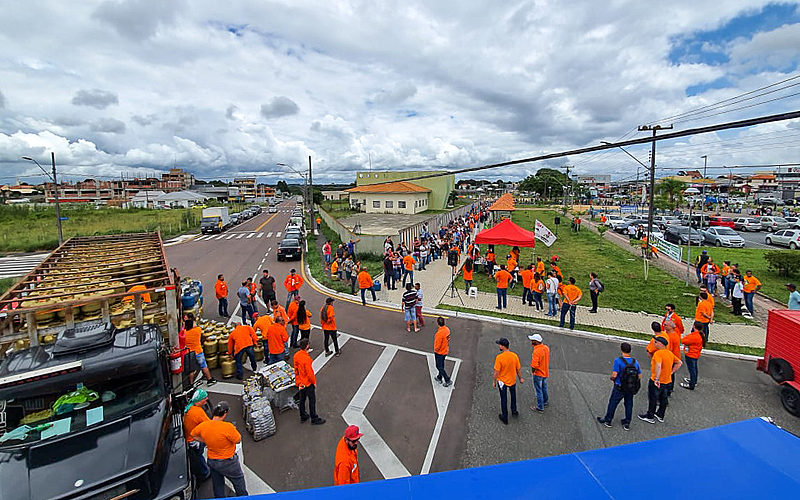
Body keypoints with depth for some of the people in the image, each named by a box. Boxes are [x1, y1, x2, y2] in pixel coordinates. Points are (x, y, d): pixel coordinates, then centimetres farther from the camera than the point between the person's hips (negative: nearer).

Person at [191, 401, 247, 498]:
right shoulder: (228, 427, -33)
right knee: (239, 481, 20)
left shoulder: (203, 425, -15)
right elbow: (238, 440, -19)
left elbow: (193, 434, 6)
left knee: (217, 484, 27)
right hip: (228, 462, -5)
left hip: (211, 460, 5)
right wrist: (233, 430, -6)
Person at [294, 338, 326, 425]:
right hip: (308, 383, -8)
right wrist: (314, 382, -8)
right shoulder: (306, 358, -31)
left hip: (301, 382, 8)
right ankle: (314, 419, 21)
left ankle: (303, 416, 38)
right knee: (312, 401, 8)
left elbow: (296, 369, 5)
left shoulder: (296, 355, -7)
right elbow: (309, 373, -25)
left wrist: (298, 381, 16)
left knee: (302, 399, 22)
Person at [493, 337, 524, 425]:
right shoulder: (514, 356, -16)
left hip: (502, 381, -3)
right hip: (512, 381, 4)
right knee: (513, 396, 30)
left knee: (503, 399, 14)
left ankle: (505, 417, 27)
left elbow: (496, 372, -21)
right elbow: (518, 369, -4)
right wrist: (520, 378, 14)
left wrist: (494, 382, -7)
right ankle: (514, 410, 47)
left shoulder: (499, 357, -28)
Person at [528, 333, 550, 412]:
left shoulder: (536, 351, -31)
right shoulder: (546, 348, -7)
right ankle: (545, 401, 47)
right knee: (544, 388, 27)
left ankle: (540, 407, 22)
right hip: (545, 373, 8)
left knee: (538, 390, 9)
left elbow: (534, 365, -31)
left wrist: (532, 372, -14)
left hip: (538, 374, -8)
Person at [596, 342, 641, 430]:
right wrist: (633, 380, 16)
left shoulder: (618, 361, -19)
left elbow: (614, 374, -22)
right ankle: (627, 423, 30)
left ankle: (607, 420, 25)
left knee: (612, 403, 11)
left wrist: (612, 378, -1)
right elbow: (639, 376, 1)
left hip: (619, 388, -4)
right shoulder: (635, 362, -4)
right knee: (629, 404, 19)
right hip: (631, 389, 4)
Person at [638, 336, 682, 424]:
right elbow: (679, 362, 16)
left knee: (652, 399, 7)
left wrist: (656, 379, -35)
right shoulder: (670, 353, 4)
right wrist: (671, 372, 13)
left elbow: (658, 366, -38)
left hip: (656, 382, -8)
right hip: (667, 381, 8)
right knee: (663, 399, 22)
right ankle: (660, 415, 37)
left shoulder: (658, 353, -24)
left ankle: (650, 417, 20)